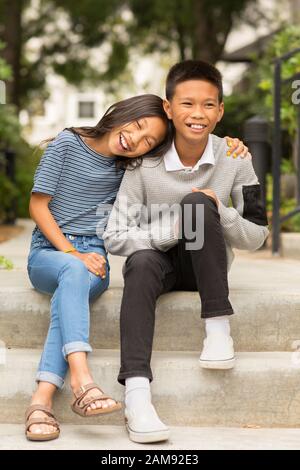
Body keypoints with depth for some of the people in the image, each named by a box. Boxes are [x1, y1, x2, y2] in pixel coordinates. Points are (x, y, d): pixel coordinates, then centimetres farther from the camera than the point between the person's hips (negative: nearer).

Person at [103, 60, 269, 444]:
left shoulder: (234, 160, -9)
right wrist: (170, 230, -26)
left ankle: (218, 327, -27)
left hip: (206, 267, 0)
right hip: (159, 260, 0)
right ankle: (136, 394, -49)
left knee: (199, 202, -29)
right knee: (141, 263, -37)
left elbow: (256, 238, -6)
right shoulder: (145, 166, -12)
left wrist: (222, 214, -26)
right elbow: (115, 237, -12)